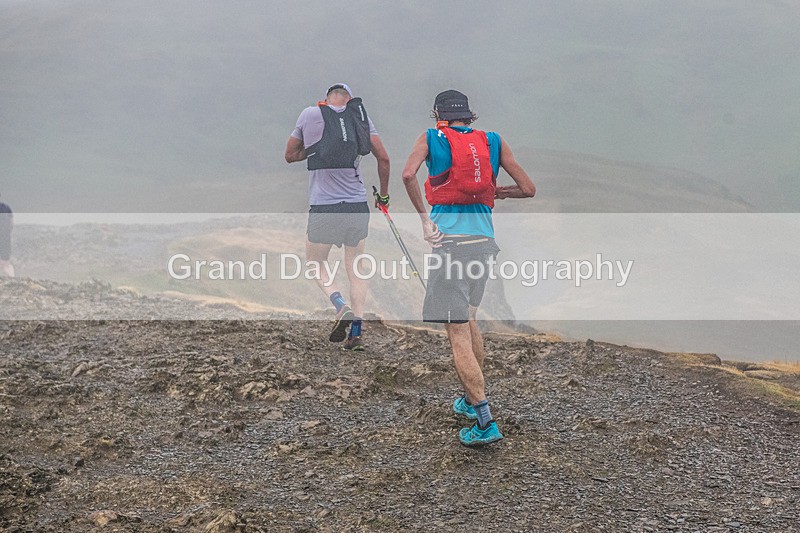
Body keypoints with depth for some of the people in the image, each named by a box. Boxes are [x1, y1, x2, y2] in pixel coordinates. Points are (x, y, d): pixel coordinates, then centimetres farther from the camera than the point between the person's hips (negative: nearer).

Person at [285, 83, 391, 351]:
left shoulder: (310, 114, 0)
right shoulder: (361, 115, 4)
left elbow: (290, 155, 10)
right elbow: (383, 158, 4)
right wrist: (383, 195, 17)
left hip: (323, 207, -2)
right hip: (358, 205, 3)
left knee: (315, 264, 14)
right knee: (355, 269, 13)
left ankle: (341, 306, -11)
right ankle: (356, 332, 6)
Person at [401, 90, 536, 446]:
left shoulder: (431, 138, 7)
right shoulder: (493, 142, 14)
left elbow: (408, 175, -13)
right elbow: (528, 189, 12)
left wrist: (425, 219, -6)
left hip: (450, 240, -5)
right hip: (485, 239, 5)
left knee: (458, 333, -6)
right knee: (468, 318, 26)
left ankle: (485, 421, -13)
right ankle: (472, 400, 38)